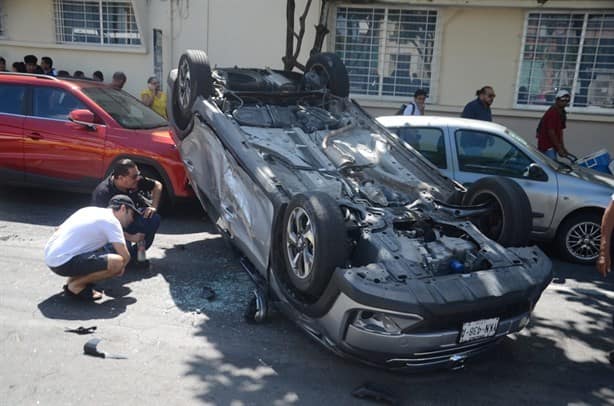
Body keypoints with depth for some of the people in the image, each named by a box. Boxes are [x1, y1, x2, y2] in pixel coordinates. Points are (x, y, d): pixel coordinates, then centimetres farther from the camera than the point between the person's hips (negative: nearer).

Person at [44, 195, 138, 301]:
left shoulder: (90, 210, 16)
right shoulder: (111, 221, -7)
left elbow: (59, 229, 26)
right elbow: (125, 256, -14)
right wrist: (121, 268, 8)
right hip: (63, 262, -9)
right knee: (117, 262, -18)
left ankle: (73, 279, 14)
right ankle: (75, 286, -2)